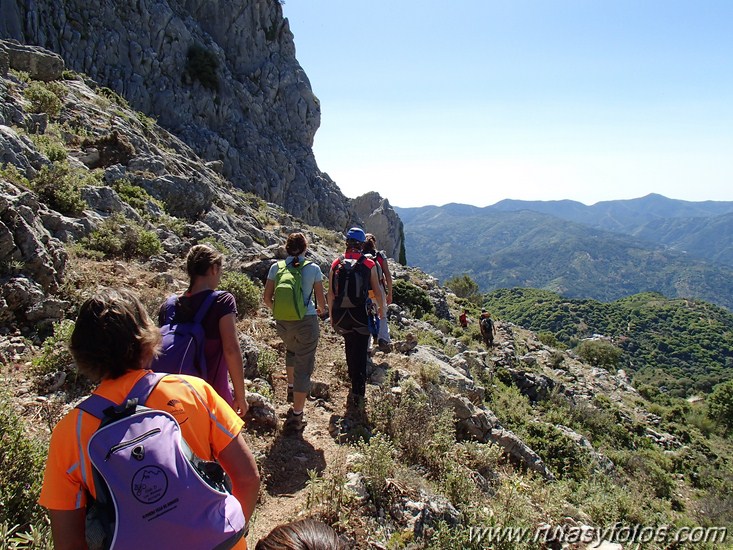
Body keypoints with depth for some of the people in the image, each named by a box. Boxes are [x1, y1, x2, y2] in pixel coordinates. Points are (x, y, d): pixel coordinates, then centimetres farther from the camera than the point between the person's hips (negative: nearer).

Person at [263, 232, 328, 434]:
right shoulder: (313, 268, -5)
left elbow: (267, 299, 3)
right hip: (307, 322, -3)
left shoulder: (276, 267, 0)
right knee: (304, 368, 5)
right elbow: (321, 301, -2)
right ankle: (296, 417, 8)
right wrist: (321, 310, 20)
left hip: (283, 323, 3)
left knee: (291, 350, 36)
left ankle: (291, 388, 45)